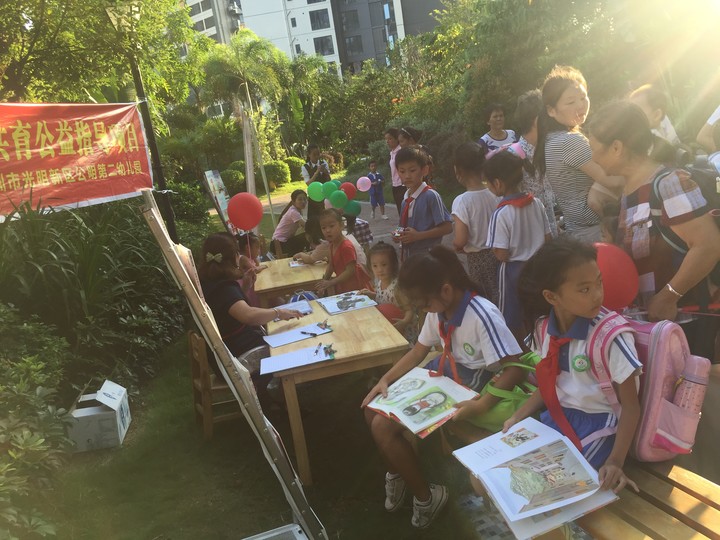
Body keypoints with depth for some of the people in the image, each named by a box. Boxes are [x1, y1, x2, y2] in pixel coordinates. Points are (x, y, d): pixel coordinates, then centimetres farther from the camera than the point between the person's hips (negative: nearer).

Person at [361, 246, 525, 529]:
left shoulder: (482, 316, -28)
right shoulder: (438, 309, -1)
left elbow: (515, 370, -29)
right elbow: (417, 352, 10)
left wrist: (480, 405, -37)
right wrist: (384, 380, -3)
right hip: (445, 374, 9)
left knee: (384, 427, -16)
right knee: (373, 410, 1)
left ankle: (426, 496, 3)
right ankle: (397, 473, 24)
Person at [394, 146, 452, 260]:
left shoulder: (431, 196, -14)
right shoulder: (405, 200, 6)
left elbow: (447, 227, -16)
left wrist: (418, 235, -20)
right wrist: (399, 236, -5)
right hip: (408, 254, 7)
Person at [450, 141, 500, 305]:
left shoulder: (462, 201, -18)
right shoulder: (496, 193, -5)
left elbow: (460, 241, -20)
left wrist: (455, 245, 1)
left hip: (477, 258, -4)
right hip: (499, 253, 4)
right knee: (499, 300, 16)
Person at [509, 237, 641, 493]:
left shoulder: (611, 335, -21)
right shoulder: (544, 328, -5)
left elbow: (630, 406, -14)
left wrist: (615, 461, -25)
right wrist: (517, 418, -1)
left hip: (597, 425, -5)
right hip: (555, 418, 5)